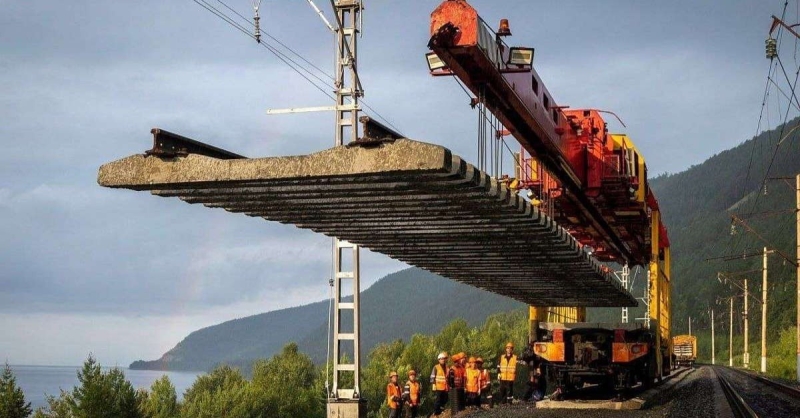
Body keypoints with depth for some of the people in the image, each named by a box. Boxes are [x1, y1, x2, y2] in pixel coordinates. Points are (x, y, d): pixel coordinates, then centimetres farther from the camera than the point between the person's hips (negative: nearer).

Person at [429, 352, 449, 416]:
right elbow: (432, 377, -6)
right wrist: (434, 386, -13)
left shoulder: (447, 367, 14)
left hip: (445, 388, 6)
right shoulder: (436, 367, -3)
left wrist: (449, 386, 20)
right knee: (437, 401, -5)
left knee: (444, 402, 9)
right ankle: (435, 414, 0)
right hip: (438, 388, -6)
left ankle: (441, 413, 19)